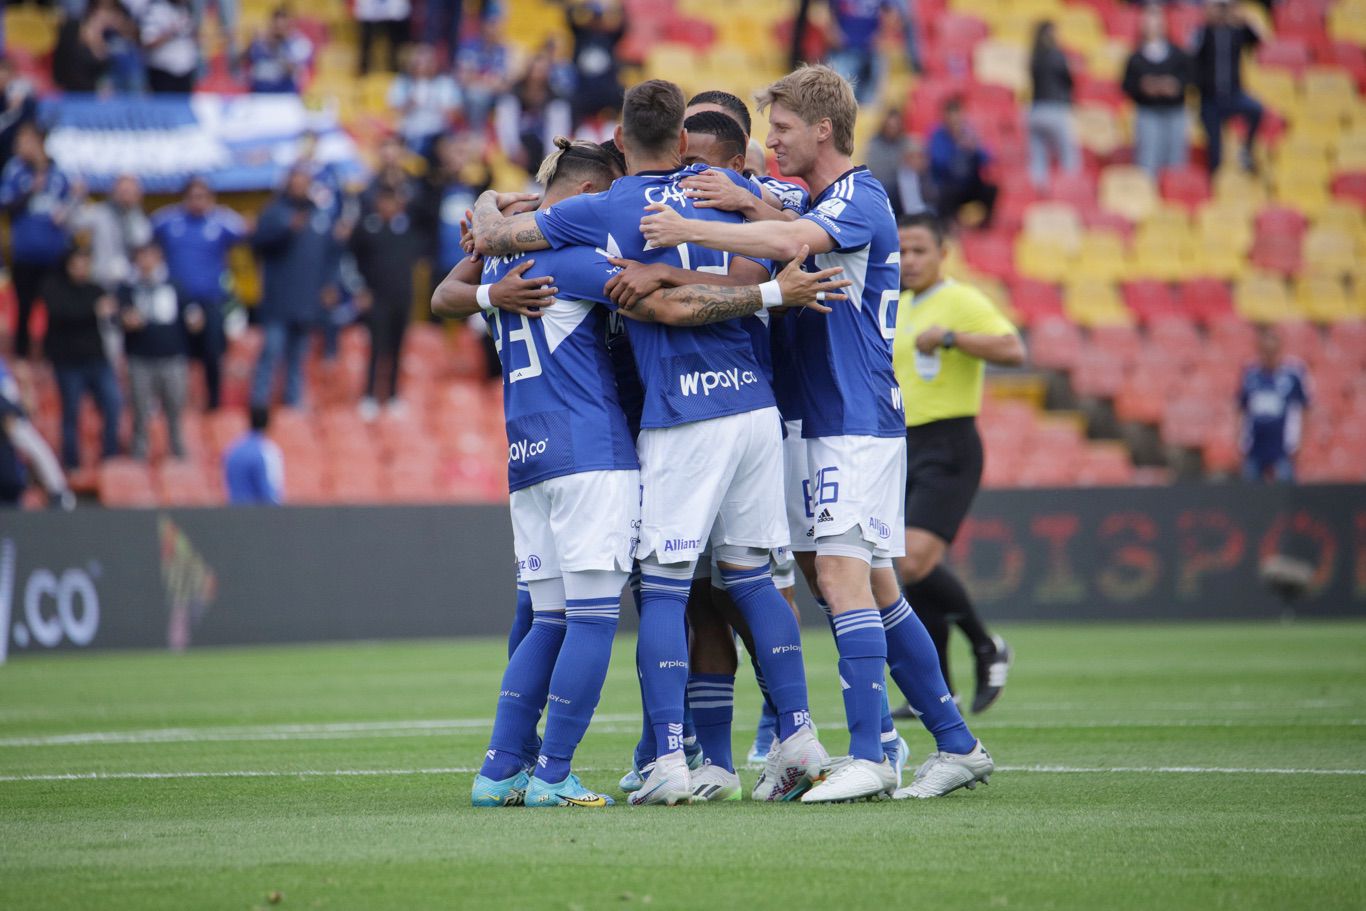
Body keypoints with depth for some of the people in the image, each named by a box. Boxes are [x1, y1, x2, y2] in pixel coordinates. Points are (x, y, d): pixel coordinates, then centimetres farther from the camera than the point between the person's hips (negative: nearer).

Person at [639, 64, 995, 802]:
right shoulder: (820, 203, 20)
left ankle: (868, 759, -18)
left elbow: (790, 243, -31)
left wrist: (687, 230, -29)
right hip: (825, 422, 10)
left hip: (858, 422, -10)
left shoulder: (861, 199, -13)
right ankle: (956, 746, 14)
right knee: (871, 587, 10)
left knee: (841, 574, -16)